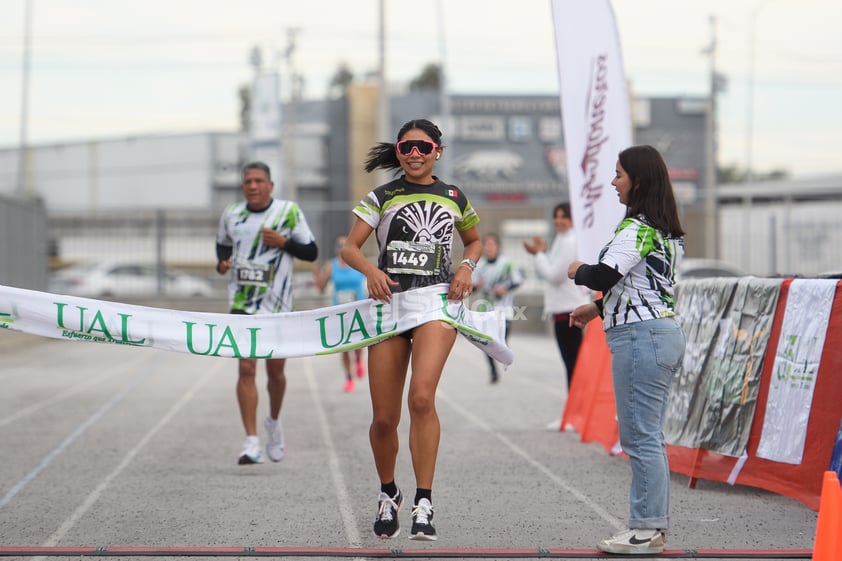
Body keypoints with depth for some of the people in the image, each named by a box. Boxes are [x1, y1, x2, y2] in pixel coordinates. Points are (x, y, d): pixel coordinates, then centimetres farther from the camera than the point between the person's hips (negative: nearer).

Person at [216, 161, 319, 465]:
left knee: (275, 370, 8)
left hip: (277, 302, -1)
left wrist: (284, 242, -15)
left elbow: (311, 252, 1)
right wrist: (222, 262, 2)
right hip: (242, 302, 1)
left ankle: (274, 422, 38)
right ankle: (251, 442, -13)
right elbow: (223, 243, 23)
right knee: (246, 368, -12)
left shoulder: (289, 211, -2)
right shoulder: (231, 214, 6)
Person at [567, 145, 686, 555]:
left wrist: (578, 271, -2)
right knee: (650, 437, 13)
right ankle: (654, 525, 17)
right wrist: (598, 309, 27)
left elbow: (604, 276, -23)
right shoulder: (666, 230, 16)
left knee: (640, 437, -6)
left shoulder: (637, 228, -14)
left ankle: (644, 530, -4)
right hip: (665, 332, 10)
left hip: (640, 337, -10)